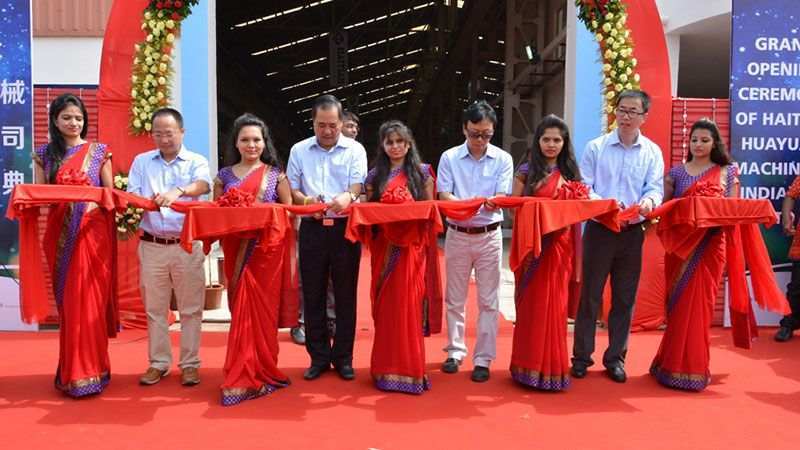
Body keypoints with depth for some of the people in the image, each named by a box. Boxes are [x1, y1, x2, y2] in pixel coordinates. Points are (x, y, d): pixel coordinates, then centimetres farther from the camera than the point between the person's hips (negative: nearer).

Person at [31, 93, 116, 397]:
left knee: (89, 300, -3)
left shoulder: (99, 151, 5)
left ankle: (87, 372, 5)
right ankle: (72, 370, 18)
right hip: (60, 235, 2)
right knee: (66, 301, 7)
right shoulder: (44, 154, 10)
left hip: (93, 233, -2)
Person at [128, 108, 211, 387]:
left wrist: (178, 191, -39)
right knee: (154, 308, 10)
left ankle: (190, 364, 16)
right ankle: (158, 363, 23)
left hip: (187, 245, -2)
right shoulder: (141, 162, 11)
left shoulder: (196, 162, 2)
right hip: (152, 245, 3)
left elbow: (203, 186, -19)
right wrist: (141, 203, -21)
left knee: (190, 308, 4)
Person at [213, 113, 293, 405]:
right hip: (236, 250, 2)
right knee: (242, 309, 4)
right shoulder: (224, 175, 10)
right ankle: (247, 374, 14)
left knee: (262, 308, 2)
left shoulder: (276, 174, 5)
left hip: (267, 249, -1)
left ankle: (254, 374, 13)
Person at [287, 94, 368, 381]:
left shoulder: (355, 150, 1)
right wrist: (305, 200, -16)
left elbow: (357, 188, -9)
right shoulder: (299, 151, 7)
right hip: (312, 228, 2)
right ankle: (319, 357, 19)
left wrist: (347, 197, -32)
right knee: (313, 295, 6)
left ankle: (343, 357, 17)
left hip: (345, 228, -2)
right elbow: (291, 190, 7)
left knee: (345, 295, 4)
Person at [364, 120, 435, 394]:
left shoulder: (422, 173, 5)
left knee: (408, 305, -2)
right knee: (384, 306, 5)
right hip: (383, 248, 2)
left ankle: (409, 368, 8)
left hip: (411, 246, -2)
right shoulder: (375, 176, 10)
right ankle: (387, 366, 16)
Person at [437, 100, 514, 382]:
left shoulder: (503, 159, -1)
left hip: (489, 236, 0)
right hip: (457, 235, 1)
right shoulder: (449, 157, -1)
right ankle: (455, 351, 24)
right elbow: (444, 197, -7)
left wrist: (491, 203, -33)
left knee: (488, 301, 2)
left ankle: (483, 358, 11)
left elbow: (502, 198, -8)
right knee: (455, 298, 10)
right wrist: (466, 204, -28)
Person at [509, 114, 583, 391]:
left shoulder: (569, 172, 10)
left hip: (559, 244, 3)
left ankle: (553, 364, 18)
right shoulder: (527, 170, 1)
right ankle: (530, 364, 13)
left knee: (555, 303, 6)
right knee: (532, 303, 3)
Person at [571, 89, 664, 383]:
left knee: (624, 298, 9)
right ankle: (582, 356, 15)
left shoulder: (652, 152, 6)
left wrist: (648, 201, -27)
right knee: (590, 294, 4)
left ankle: (615, 357, 22)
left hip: (633, 232, 2)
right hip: (599, 229, -2)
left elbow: (655, 188, -3)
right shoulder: (595, 147, 0)